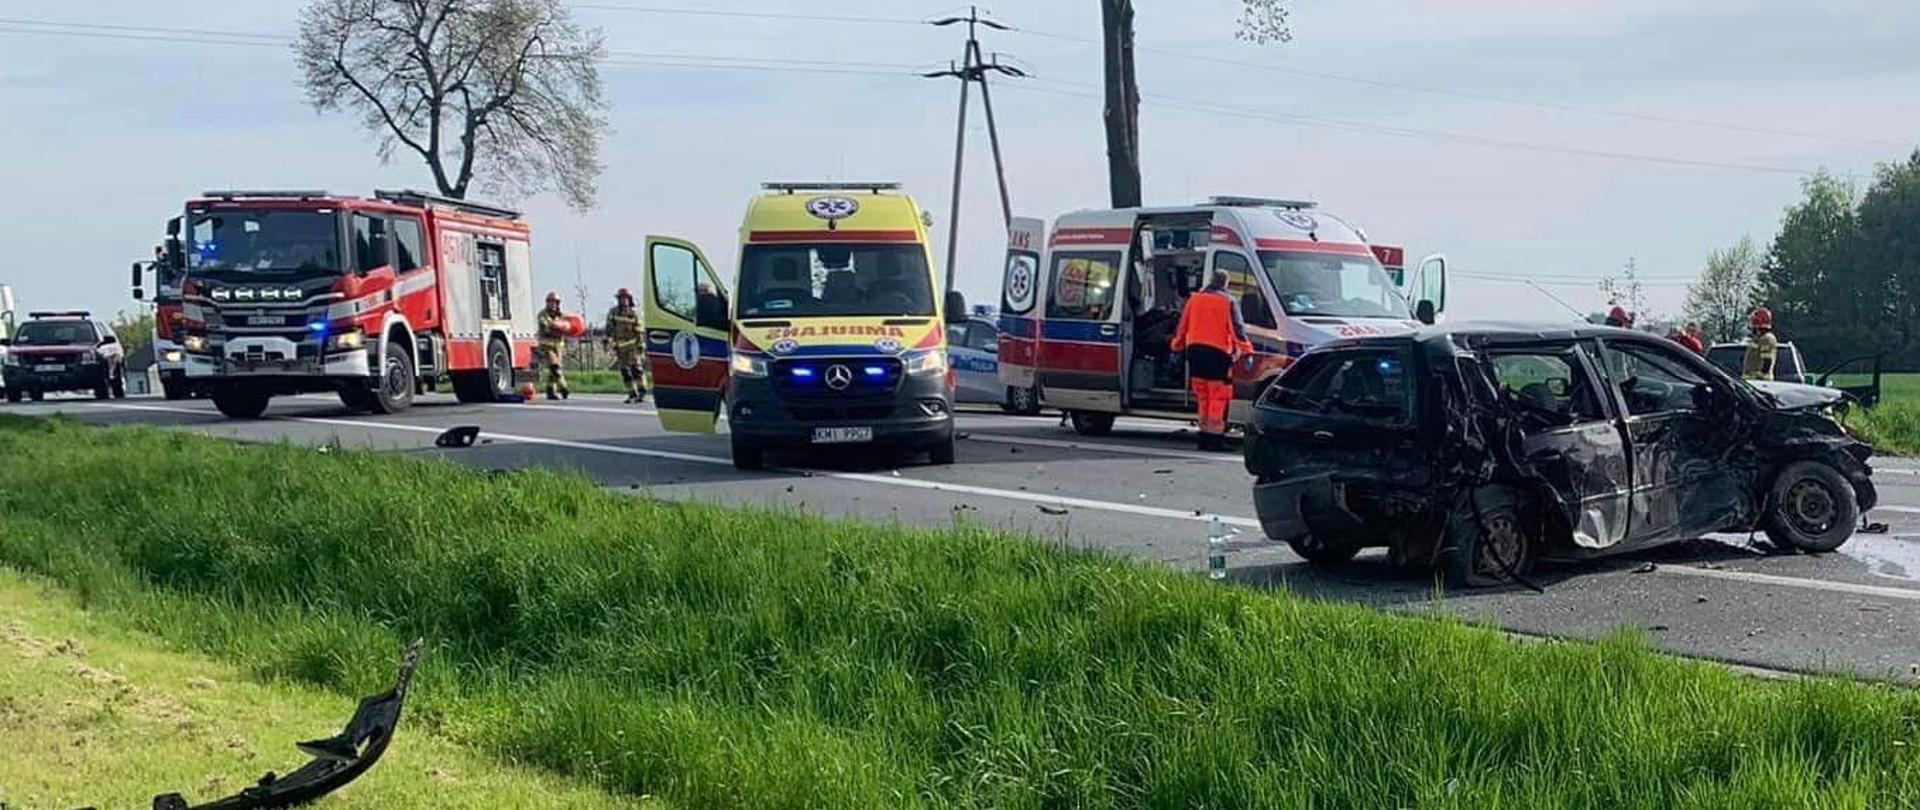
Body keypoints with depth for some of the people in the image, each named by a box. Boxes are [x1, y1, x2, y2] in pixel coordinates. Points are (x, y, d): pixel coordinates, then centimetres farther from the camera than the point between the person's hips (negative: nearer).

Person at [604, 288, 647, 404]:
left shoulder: (634, 314, -4)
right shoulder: (613, 312, 4)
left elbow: (640, 332, -5)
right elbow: (609, 328, 7)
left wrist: (641, 347, -9)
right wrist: (606, 341, -3)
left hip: (633, 346, -4)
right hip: (620, 346, 4)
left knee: (636, 368, -14)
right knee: (624, 371, 2)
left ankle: (642, 393, -10)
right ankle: (632, 394, 7)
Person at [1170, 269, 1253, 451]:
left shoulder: (1194, 299, 11)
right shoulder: (1227, 302, -3)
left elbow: (1182, 325, 16)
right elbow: (1237, 328, -8)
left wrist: (1177, 344, 28)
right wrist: (1245, 350, -8)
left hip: (1194, 349, 5)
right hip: (1218, 351, -5)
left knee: (1203, 396, 12)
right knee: (1218, 396, -3)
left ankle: (1204, 434, 13)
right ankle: (1215, 436, -8)